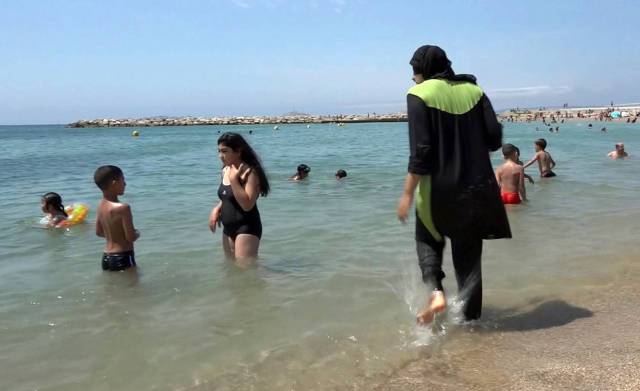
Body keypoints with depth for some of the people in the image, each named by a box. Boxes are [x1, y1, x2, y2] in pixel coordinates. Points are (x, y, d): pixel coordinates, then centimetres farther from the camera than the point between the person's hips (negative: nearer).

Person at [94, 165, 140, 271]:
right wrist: (137, 233, 2)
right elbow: (131, 238, -19)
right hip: (123, 258, -8)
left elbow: (99, 232, 15)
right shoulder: (123, 207, -21)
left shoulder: (101, 205, 4)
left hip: (106, 257, 8)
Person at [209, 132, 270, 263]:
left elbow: (247, 205, -25)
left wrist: (234, 179, -26)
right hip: (228, 229, 9)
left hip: (247, 228, -9)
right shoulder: (225, 170, 7)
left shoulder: (250, 172, -18)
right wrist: (217, 208, 2)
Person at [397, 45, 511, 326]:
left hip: (439, 188, -4)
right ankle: (470, 316, 20)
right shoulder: (473, 90, 6)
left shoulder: (420, 94, -7)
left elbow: (420, 150, -14)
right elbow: (495, 139, 2)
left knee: (428, 239, 22)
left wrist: (408, 193, -10)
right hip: (477, 187, 4)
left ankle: (435, 291, 1)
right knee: (469, 251, 15)